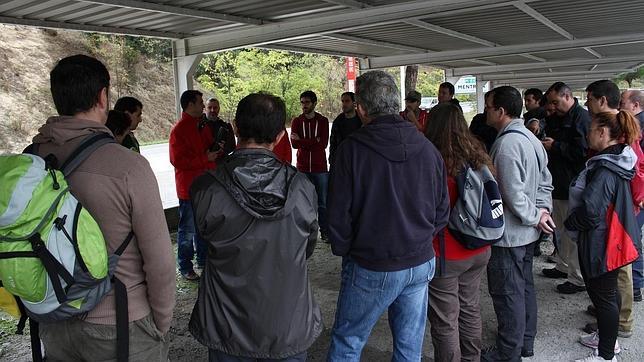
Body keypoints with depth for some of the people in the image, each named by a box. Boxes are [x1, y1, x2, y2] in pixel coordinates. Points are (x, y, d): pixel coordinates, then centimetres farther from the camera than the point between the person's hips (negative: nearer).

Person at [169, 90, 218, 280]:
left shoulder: (202, 126, 13)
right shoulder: (179, 129, -14)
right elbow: (178, 161, -19)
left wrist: (218, 151, 3)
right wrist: (206, 158, -19)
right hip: (189, 187, -8)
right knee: (188, 229, 2)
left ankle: (203, 260, 33)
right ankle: (185, 267, 15)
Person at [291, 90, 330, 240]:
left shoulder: (323, 121, 1)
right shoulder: (297, 121, 6)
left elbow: (323, 144, -11)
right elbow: (294, 144, -6)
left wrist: (302, 141, -13)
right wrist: (314, 141, -15)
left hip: (320, 168, -1)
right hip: (303, 168, 1)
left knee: (322, 202, 4)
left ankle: (325, 231, 13)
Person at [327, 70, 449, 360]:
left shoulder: (352, 148, -14)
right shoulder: (428, 148, -1)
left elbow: (339, 214, -12)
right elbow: (442, 210, 5)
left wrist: (343, 250, 5)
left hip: (371, 268, -4)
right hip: (421, 264, 5)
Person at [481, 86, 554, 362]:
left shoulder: (507, 143, -23)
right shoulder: (531, 137, 8)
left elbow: (513, 194, -26)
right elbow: (545, 181, 11)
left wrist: (534, 217, -12)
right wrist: (542, 209, 1)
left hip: (509, 234, -10)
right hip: (527, 233, 10)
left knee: (508, 294, 3)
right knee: (525, 287, 20)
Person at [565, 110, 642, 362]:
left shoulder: (605, 170, -26)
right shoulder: (617, 161, 6)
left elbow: (590, 211, -28)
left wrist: (570, 223, -9)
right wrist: (575, 221, 14)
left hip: (601, 244, -10)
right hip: (612, 239, 10)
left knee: (602, 295, 3)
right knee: (608, 291, 23)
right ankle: (608, 337, 42)